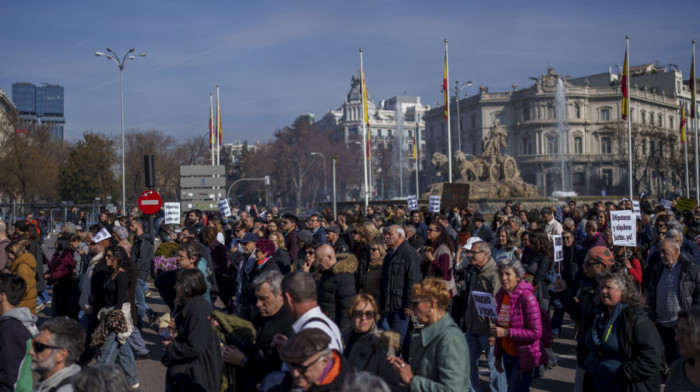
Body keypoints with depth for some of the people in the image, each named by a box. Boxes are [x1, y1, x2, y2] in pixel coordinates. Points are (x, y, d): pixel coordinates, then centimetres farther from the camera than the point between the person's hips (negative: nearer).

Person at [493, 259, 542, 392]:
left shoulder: (527, 297, -17)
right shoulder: (501, 295, 5)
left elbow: (536, 333, -20)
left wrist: (506, 332, -25)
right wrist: (498, 356, 16)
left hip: (524, 358, -7)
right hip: (507, 355, 7)